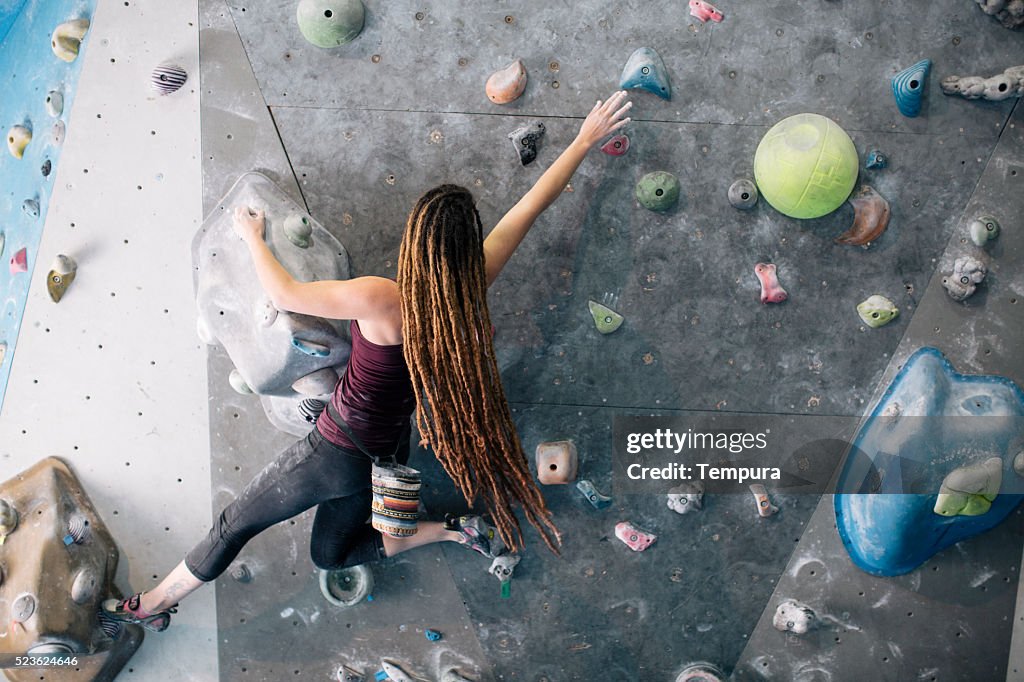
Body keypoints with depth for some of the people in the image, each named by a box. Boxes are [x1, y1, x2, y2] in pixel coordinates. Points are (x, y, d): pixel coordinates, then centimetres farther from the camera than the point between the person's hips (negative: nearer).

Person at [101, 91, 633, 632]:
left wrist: (251, 235, 0)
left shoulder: (381, 300, -31)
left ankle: (151, 605, 36)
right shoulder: (472, 287, -15)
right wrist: (586, 140, 4)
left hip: (339, 451, -7)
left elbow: (283, 294, -17)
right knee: (331, 554, 28)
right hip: (389, 450, 7)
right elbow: (532, 204, -7)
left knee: (234, 526, 16)